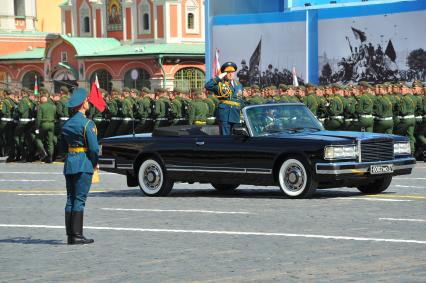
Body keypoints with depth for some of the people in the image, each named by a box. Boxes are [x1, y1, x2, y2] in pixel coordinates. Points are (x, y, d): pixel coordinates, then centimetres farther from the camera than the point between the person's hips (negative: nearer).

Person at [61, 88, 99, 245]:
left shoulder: (67, 124, 10)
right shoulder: (87, 124, -12)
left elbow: (64, 146, 15)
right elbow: (94, 147, -15)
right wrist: (95, 163, -1)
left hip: (69, 163, 7)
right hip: (84, 163, -7)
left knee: (70, 199, 9)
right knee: (80, 199, -6)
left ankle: (70, 234, 11)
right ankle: (76, 236, -6)